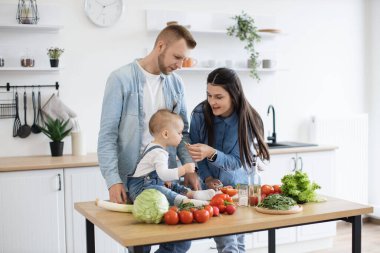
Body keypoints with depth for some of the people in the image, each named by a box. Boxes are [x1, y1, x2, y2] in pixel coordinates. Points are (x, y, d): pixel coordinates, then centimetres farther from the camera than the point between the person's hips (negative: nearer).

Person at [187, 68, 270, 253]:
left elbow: (236, 161, -23)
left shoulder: (248, 121, -19)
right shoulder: (200, 114, -17)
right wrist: (207, 179, -18)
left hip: (237, 186, 1)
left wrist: (210, 153, -41)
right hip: (210, 187, 0)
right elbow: (195, 152, -5)